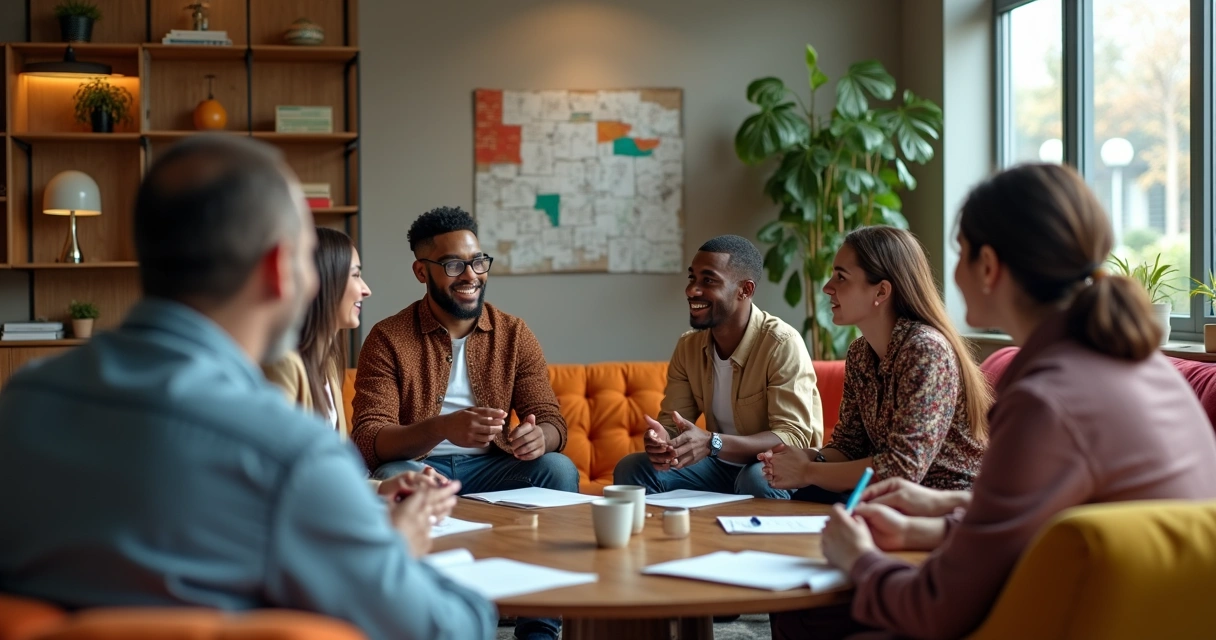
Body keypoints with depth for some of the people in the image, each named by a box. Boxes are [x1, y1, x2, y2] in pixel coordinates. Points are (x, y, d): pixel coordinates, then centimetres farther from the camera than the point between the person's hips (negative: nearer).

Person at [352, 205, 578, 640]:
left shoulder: (513, 335, 4)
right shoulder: (388, 339, -6)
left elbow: (552, 420, 0)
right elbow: (367, 440, -16)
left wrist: (538, 436, -28)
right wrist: (442, 428, -36)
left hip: (489, 470, 3)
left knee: (558, 469, -24)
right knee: (394, 478, -35)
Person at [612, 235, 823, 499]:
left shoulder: (782, 344, -20)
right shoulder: (688, 346, 1)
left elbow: (795, 437, -25)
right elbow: (672, 421, 2)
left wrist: (712, 444, -39)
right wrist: (659, 438, -25)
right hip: (721, 466, 6)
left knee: (757, 479, -37)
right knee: (631, 468, -13)